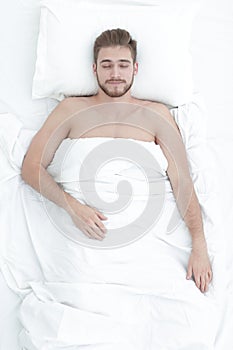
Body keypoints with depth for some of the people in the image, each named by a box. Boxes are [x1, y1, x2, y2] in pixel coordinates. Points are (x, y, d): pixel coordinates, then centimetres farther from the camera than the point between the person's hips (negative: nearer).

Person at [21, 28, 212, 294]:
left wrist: (199, 246, -6)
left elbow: (182, 181, 7)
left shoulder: (156, 113, 14)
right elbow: (31, 166, 4)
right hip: (86, 222, 0)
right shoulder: (72, 108, 13)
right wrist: (72, 206, -14)